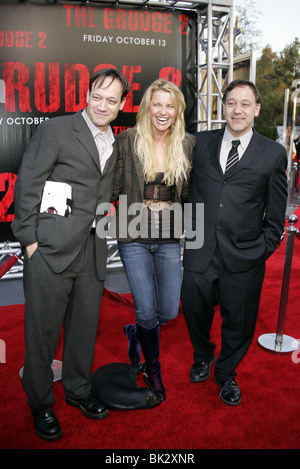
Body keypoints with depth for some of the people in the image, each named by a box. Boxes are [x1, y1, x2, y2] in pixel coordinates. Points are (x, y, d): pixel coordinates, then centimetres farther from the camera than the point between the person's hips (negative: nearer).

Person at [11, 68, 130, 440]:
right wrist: (29, 239, -10)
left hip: (92, 252, 6)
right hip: (51, 251, -5)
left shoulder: (114, 145, 15)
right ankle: (40, 403, 27)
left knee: (85, 326, 16)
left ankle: (78, 389, 38)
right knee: (43, 330, 6)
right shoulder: (55, 130, -5)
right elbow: (27, 186, -7)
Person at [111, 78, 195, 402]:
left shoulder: (187, 144, 2)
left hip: (169, 239, 3)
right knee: (147, 310, 0)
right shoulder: (127, 140, -5)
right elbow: (114, 190, -1)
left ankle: (136, 333, 43)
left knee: (169, 311, 7)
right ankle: (153, 371, 30)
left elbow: (188, 192, 10)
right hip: (134, 236, -2)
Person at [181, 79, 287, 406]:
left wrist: (262, 250, -2)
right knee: (195, 312, 16)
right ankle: (203, 357, 48)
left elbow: (275, 214, 3)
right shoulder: (201, 143, 7)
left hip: (244, 257, -1)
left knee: (239, 322, 12)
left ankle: (226, 373, 40)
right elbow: (189, 189, 12)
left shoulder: (273, 153, 1)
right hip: (200, 253, 2)